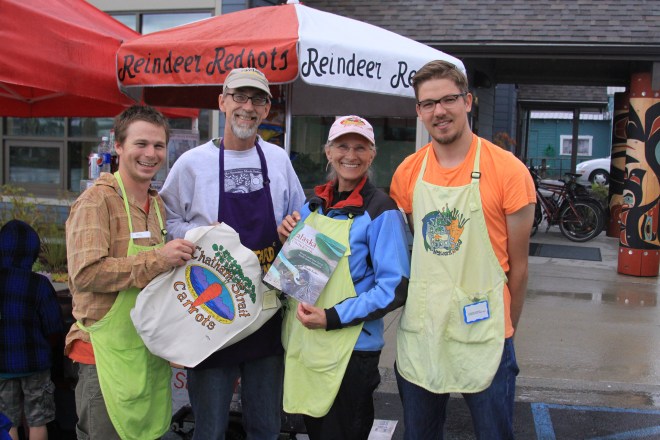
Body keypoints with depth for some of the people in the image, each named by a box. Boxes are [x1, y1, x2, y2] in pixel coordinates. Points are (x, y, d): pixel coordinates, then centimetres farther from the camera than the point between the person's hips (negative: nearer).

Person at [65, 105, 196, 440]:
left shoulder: (156, 204, 12)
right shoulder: (97, 200, -13)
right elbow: (85, 273, -24)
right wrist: (158, 259, -24)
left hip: (151, 351, 8)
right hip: (108, 353, -7)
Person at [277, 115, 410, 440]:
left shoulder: (381, 211, -13)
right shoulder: (315, 204, 7)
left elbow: (395, 288, -15)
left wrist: (333, 318, -22)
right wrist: (286, 238, -4)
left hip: (349, 351, -6)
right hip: (301, 344, 6)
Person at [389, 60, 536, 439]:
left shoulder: (508, 171, -9)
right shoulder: (407, 173, 1)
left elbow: (518, 263, -2)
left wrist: (506, 328, 3)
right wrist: (414, 308, 8)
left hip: (484, 334, -3)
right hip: (419, 333, 4)